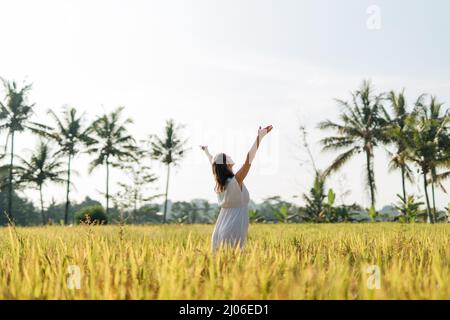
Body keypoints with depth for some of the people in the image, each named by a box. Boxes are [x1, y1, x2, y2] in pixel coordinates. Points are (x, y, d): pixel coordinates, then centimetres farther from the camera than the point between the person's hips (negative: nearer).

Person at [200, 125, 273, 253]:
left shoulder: (218, 184, 7)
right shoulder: (235, 181, -10)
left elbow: (213, 163, 24)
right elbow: (248, 161, -16)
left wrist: (206, 151, 44)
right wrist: (259, 136, -17)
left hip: (219, 231, 7)